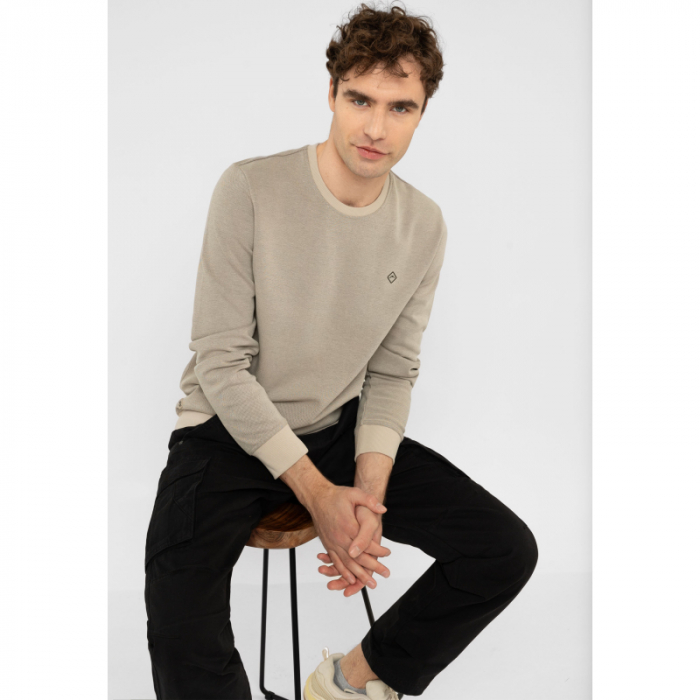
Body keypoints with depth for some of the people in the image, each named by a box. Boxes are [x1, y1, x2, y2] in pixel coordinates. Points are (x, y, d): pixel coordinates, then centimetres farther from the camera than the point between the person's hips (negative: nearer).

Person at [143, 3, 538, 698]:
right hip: (227, 433, -4)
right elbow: (221, 365, -15)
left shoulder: (424, 226, -2)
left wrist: (368, 492, -14)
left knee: (508, 550, -8)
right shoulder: (250, 189, -15)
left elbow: (392, 373, 3)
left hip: (339, 430, 5)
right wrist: (317, 492, -19)